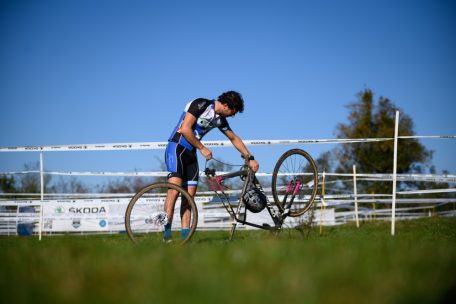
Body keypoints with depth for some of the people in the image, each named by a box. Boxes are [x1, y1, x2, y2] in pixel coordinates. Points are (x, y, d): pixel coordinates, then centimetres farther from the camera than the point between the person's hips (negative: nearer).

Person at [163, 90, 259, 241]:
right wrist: (202, 148, -14)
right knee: (174, 190, -20)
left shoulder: (220, 119, 9)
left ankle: (185, 236, 1)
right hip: (176, 148, -8)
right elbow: (185, 129, -21)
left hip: (191, 153, 8)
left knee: (190, 195, 0)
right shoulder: (200, 105, -14)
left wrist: (250, 158, 19)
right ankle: (166, 233, -18)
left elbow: (234, 139, 21)